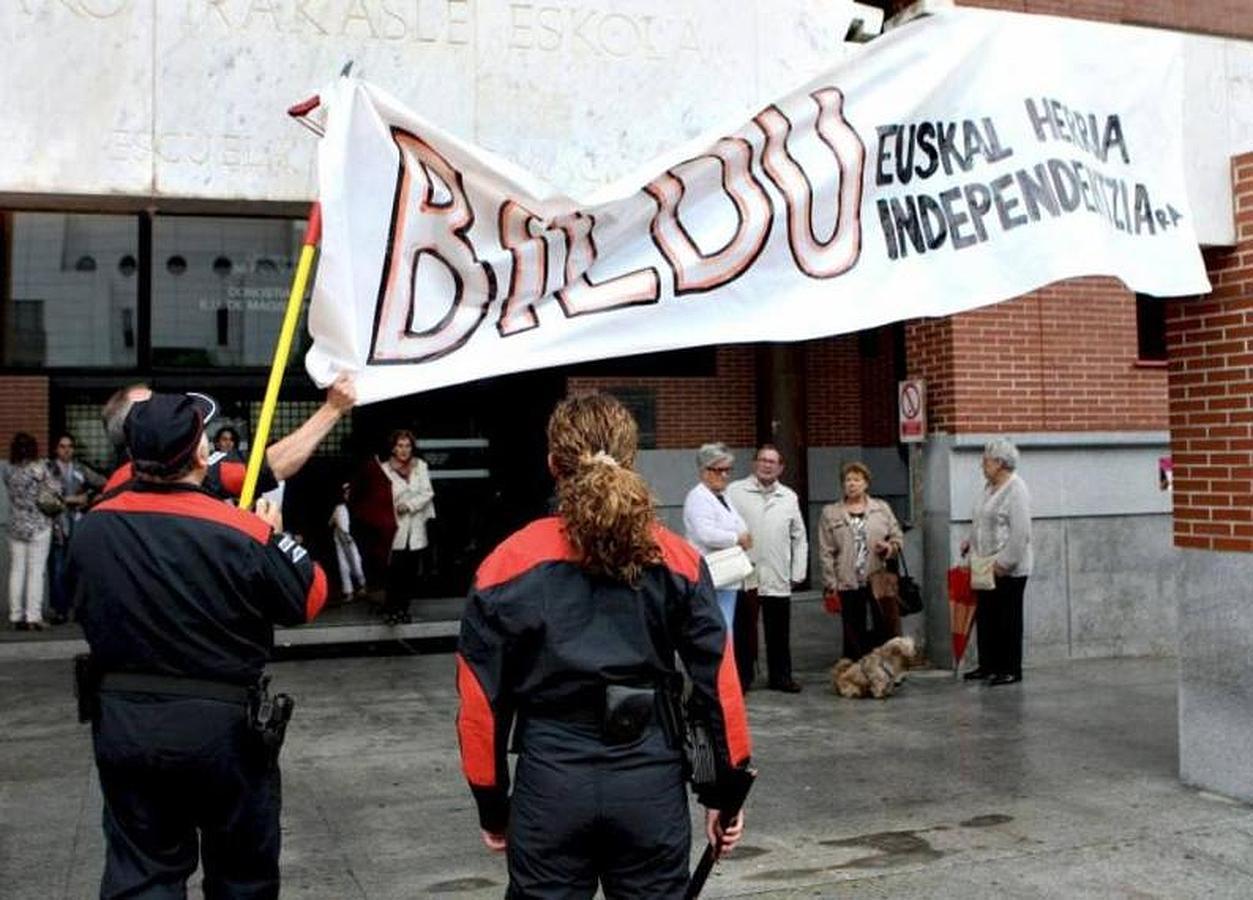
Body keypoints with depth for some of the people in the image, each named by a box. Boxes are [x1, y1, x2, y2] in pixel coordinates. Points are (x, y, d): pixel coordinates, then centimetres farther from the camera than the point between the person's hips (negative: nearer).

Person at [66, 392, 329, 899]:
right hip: (220, 726, -4)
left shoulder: (91, 529, -6)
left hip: (121, 723, 4)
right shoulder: (241, 533, -21)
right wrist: (273, 535, 3)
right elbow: (310, 596, -11)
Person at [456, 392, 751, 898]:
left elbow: (482, 699, -2)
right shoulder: (677, 560, -2)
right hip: (651, 783, 1)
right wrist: (723, 791, 9)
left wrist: (492, 805, 10)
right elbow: (717, 681, -1)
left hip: (551, 784, -1)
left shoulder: (509, 565, -5)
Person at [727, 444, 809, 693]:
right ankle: (741, 678, 15)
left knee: (780, 632, 10)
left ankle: (780, 676, 22)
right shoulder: (735, 492, -2)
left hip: (778, 578, 3)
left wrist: (798, 572, 7)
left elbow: (799, 538, 13)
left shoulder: (789, 497, 11)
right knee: (743, 631, 4)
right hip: (744, 576, -3)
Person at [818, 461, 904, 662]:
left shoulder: (882, 508, 10)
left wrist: (888, 547, -10)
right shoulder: (830, 513, 6)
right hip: (848, 585, 0)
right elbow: (826, 552, 2)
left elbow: (898, 538, 13)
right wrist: (831, 585, -4)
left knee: (886, 633, -1)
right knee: (854, 638, 5)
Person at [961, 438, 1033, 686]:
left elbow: (1020, 533, -21)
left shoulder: (1016, 490, -16)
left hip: (1008, 570, -9)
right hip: (986, 567, 9)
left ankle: (1011, 670, 9)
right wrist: (970, 541, 11)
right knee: (985, 617, 12)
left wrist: (1004, 562, -22)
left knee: (1008, 619, 0)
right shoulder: (989, 487, 12)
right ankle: (987, 665, 22)